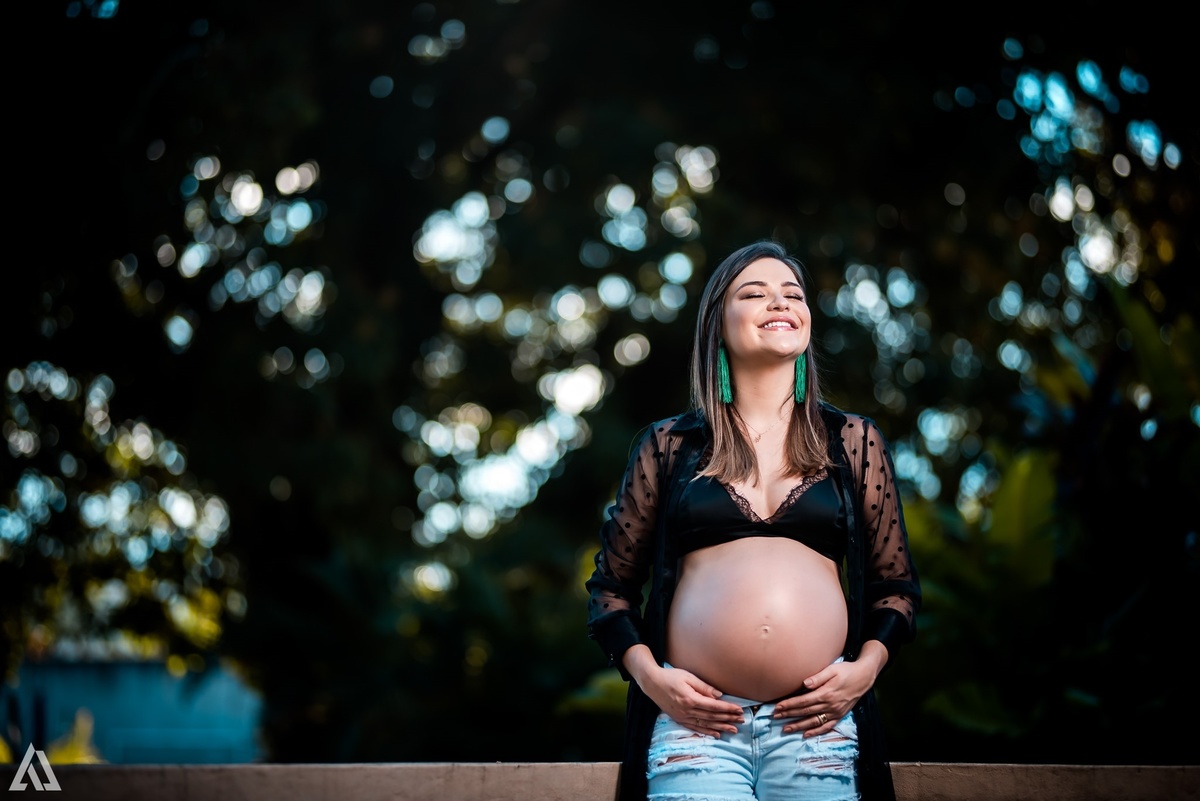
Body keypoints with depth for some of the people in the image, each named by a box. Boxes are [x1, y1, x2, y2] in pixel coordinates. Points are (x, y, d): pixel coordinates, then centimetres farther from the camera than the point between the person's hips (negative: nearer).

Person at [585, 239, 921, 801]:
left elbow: (896, 585, 15)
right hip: (696, 720, -1)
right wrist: (649, 675, -3)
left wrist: (865, 668, -2)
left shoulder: (853, 441, 12)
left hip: (815, 723, 1)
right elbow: (611, 585, 13)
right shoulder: (669, 447, 9)